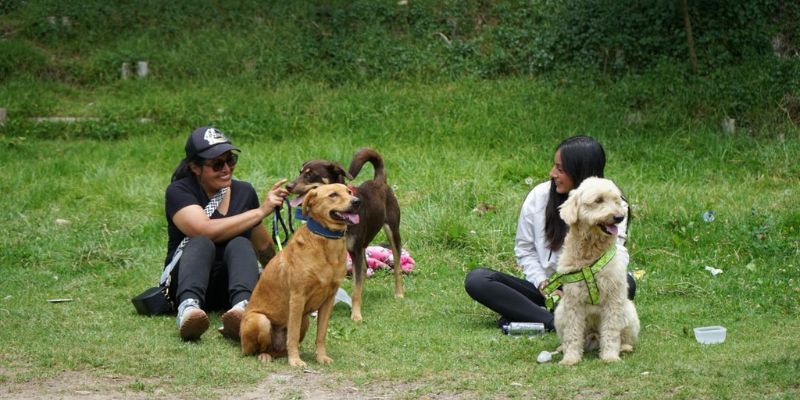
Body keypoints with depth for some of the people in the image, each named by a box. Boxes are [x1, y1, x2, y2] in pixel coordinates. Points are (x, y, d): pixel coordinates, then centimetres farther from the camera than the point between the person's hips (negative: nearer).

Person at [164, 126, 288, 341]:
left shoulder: (244, 192, 11)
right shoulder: (179, 192, -5)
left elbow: (262, 247, 26)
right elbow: (206, 231, -23)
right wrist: (260, 211, -19)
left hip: (230, 286, 3)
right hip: (185, 283, -3)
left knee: (239, 244, -27)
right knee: (201, 244, -32)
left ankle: (242, 306, -61)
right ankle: (188, 307, -63)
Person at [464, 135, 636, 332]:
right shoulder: (539, 196, -2)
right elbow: (525, 249, 7)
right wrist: (543, 284, -11)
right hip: (544, 290, 2)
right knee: (476, 279, -20)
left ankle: (522, 316, -36)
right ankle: (554, 321, -37)